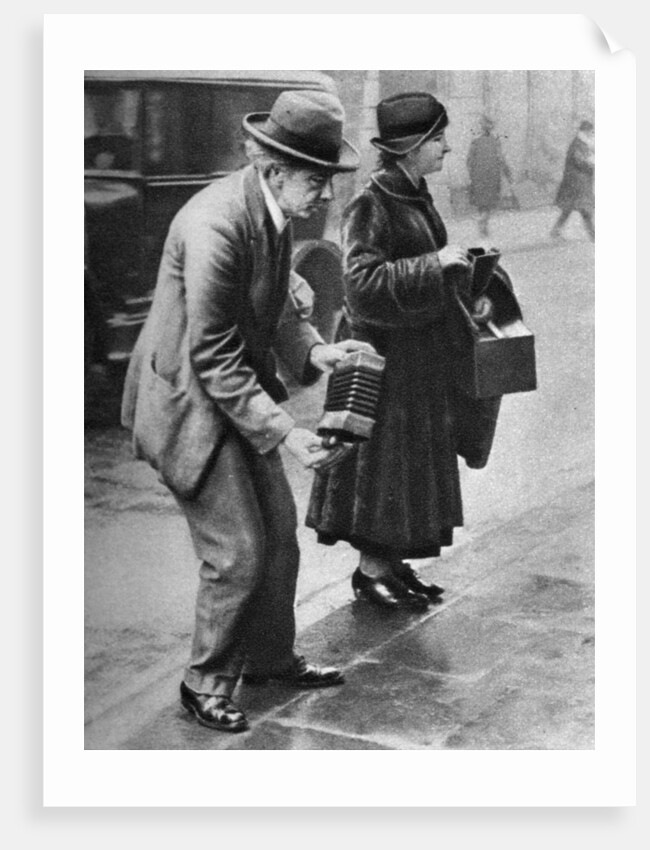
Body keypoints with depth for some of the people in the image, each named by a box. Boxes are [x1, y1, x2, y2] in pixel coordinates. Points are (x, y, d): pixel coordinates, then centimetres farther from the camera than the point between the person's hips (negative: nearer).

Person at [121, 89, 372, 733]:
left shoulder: (273, 209, -2)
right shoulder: (215, 226, -30)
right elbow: (213, 359, -27)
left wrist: (311, 349, -5)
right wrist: (284, 433, -27)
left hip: (239, 390, 9)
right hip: (190, 401, -9)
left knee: (279, 532, 15)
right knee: (237, 552, -4)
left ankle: (269, 658, 34)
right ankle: (204, 683, 17)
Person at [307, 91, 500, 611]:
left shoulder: (418, 198, 8)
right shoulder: (371, 208, -19)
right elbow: (364, 281, -27)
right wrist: (435, 264, -25)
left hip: (425, 348, 9)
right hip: (386, 351, -9)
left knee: (416, 455, 15)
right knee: (383, 457, 1)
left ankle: (392, 562, 27)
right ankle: (370, 571, 15)